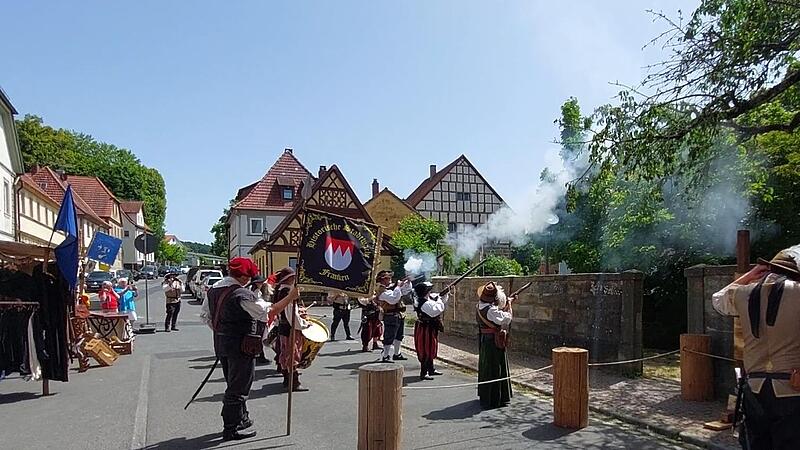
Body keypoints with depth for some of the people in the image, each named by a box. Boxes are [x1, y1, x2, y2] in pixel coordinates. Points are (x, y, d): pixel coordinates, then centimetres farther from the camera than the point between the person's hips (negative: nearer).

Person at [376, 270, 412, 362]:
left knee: (399, 336, 19)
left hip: (399, 316, 9)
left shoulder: (392, 287, 11)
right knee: (389, 337, -6)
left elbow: (406, 291, 20)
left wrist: (408, 282, 4)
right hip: (391, 317, -9)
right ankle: (385, 357, 1)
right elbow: (393, 299, -31)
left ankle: (396, 354, 31)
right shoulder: (382, 291, -16)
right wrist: (398, 287, -26)